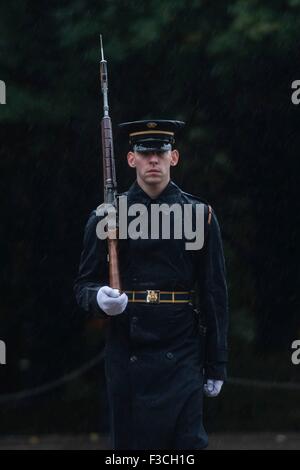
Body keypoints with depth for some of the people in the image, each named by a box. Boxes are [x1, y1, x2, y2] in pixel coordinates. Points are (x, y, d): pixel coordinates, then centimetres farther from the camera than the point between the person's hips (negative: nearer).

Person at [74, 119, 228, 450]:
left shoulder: (199, 215, 4)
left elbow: (214, 295, 6)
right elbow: (84, 285, 7)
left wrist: (216, 366, 4)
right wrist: (99, 299, -19)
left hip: (181, 357, -1)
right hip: (126, 357, 1)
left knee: (188, 441, -8)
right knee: (130, 444, 4)